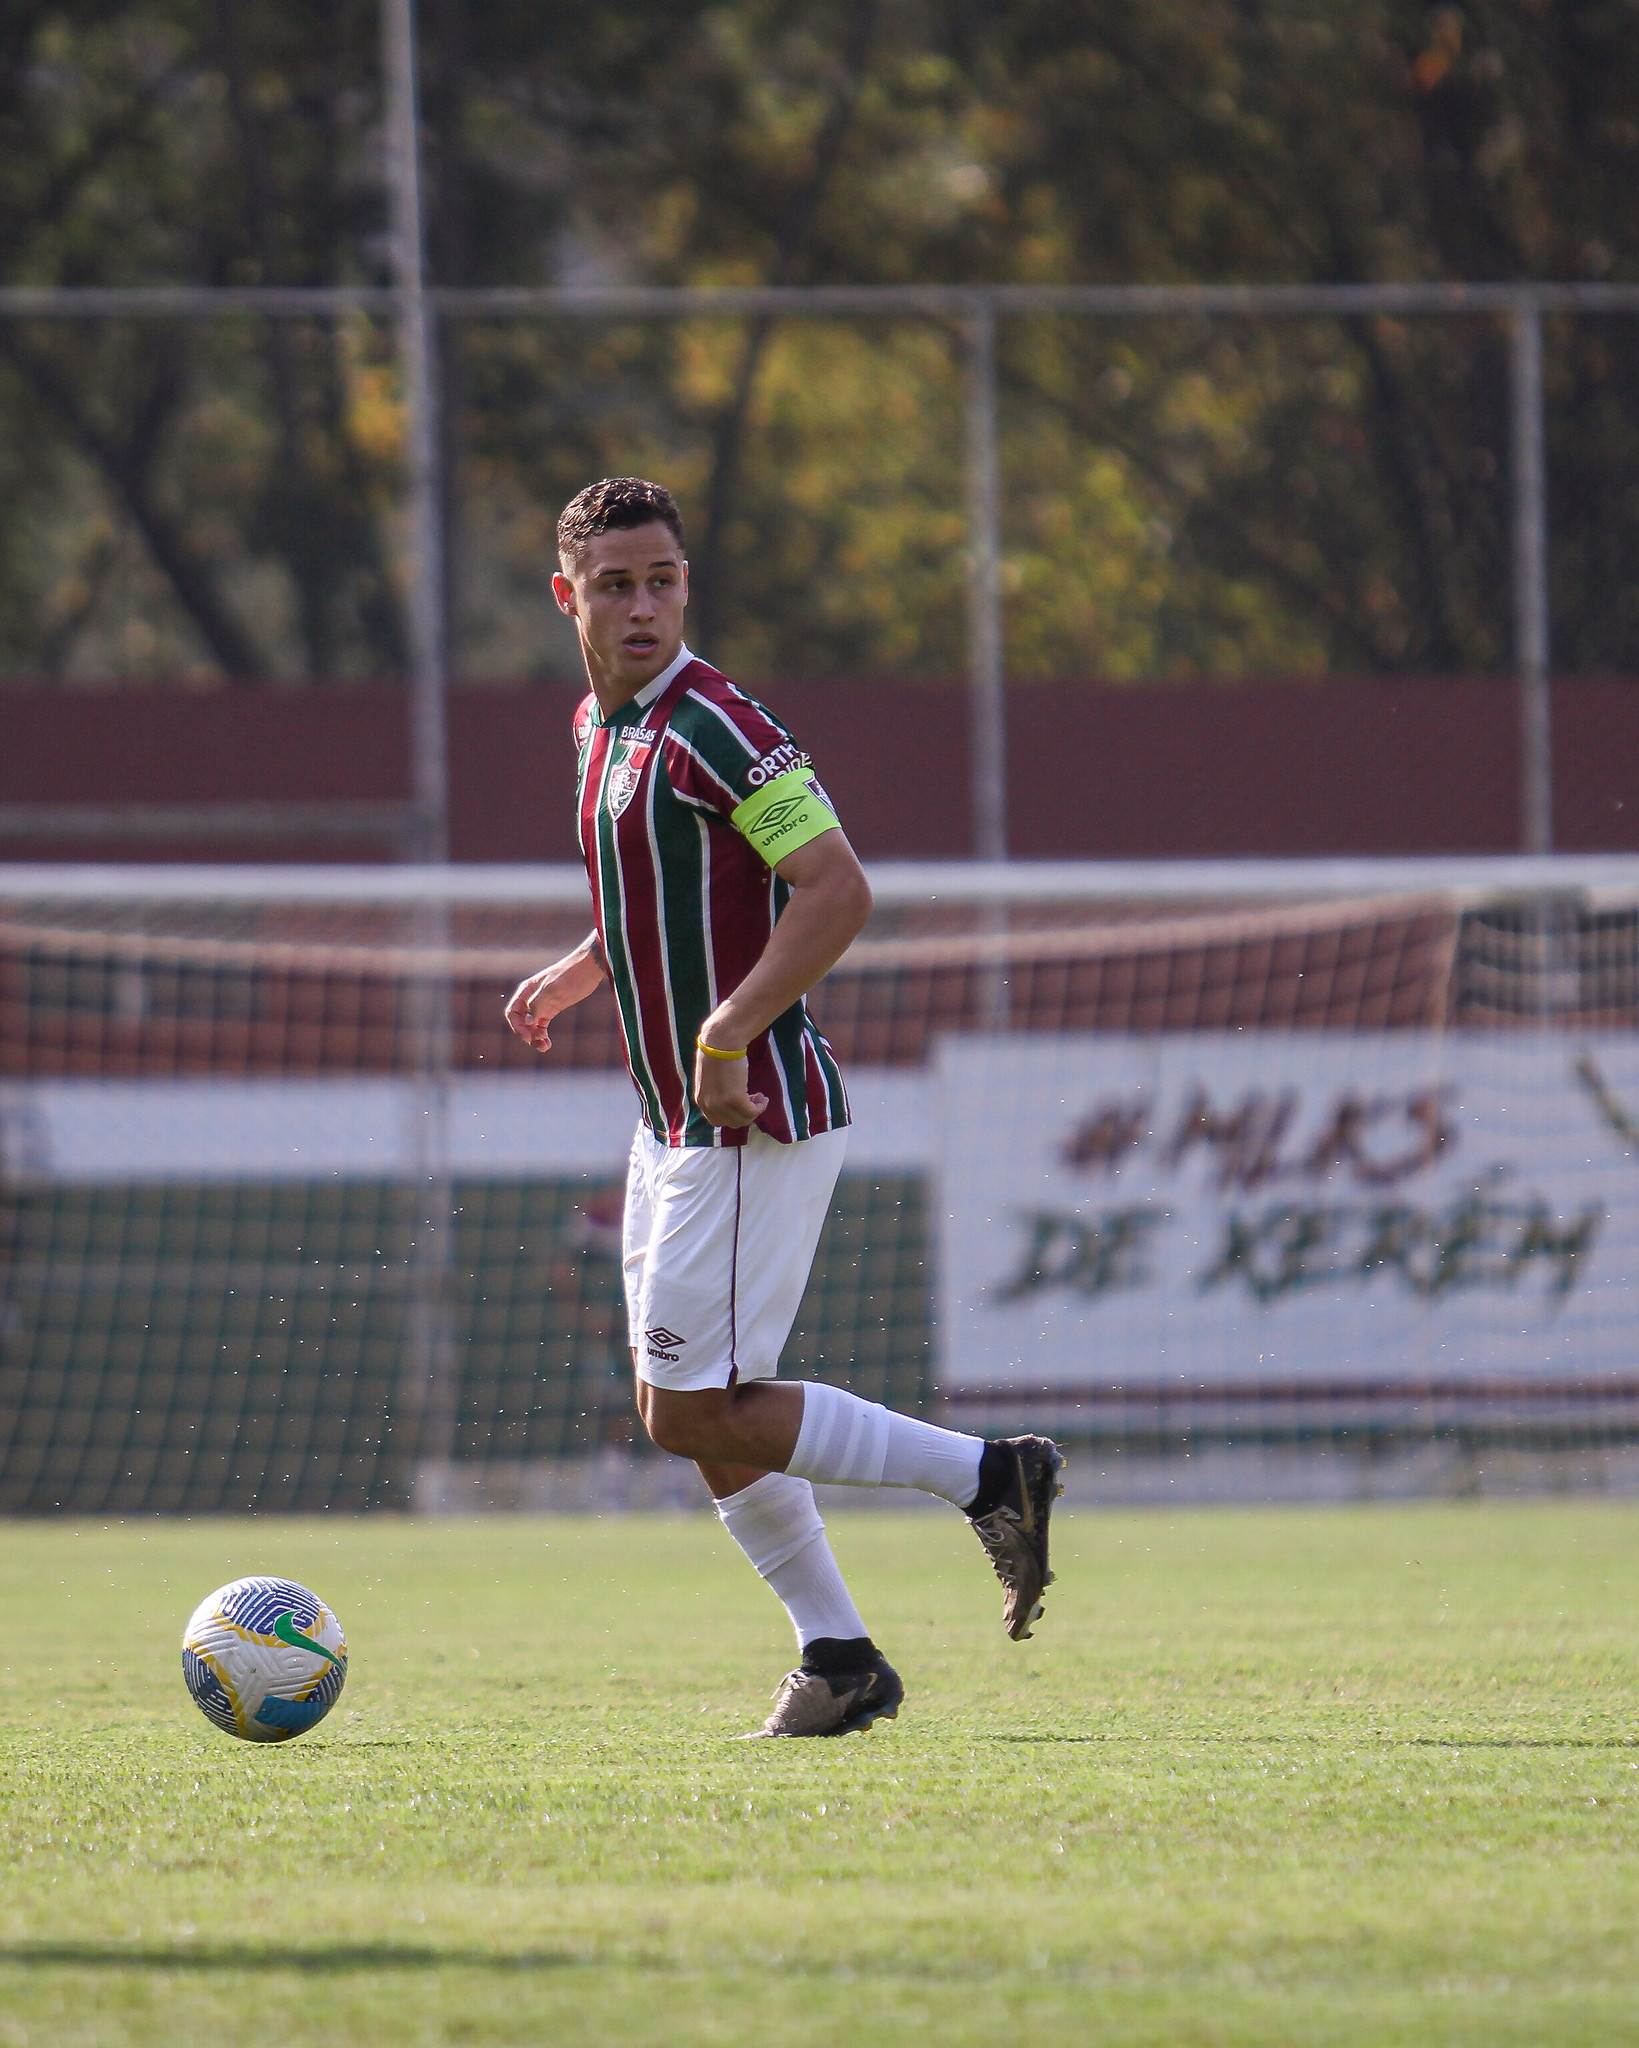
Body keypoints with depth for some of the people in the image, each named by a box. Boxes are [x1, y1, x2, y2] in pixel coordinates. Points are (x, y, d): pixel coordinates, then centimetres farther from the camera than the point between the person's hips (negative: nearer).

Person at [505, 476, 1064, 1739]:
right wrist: (574, 976, 16)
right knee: (676, 1408, 11)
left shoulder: (710, 726, -17)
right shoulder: (601, 727, 13)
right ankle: (840, 1658, 18)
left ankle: (989, 1475, -4)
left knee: (698, 1416, -10)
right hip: (676, 1120, 10)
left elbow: (838, 892, -23)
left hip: (755, 1120, -10)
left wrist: (728, 1037, -24)